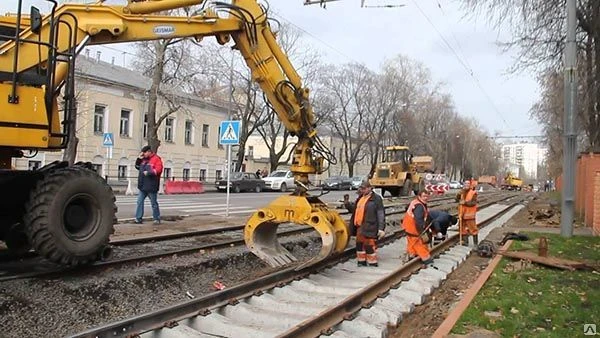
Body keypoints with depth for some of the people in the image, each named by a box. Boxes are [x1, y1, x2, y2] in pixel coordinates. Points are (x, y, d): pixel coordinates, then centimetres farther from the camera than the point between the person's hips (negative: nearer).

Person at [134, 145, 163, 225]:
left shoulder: (156, 159, -9)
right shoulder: (143, 159, 13)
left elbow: (158, 170, -18)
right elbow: (137, 166, 24)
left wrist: (148, 173, -21)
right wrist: (139, 159, 9)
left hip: (151, 186, -7)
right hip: (142, 186, 7)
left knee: (154, 203, 3)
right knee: (140, 202, 6)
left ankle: (157, 219, 14)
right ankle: (138, 218, 12)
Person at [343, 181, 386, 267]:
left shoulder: (376, 199, -8)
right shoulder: (360, 198, 16)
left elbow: (381, 215, -11)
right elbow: (353, 209, 26)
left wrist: (381, 228, -18)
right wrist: (347, 203, 8)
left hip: (369, 228, -8)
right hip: (359, 226, 8)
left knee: (369, 246, -2)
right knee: (359, 244, 14)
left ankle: (372, 263, 11)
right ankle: (361, 261, 28)